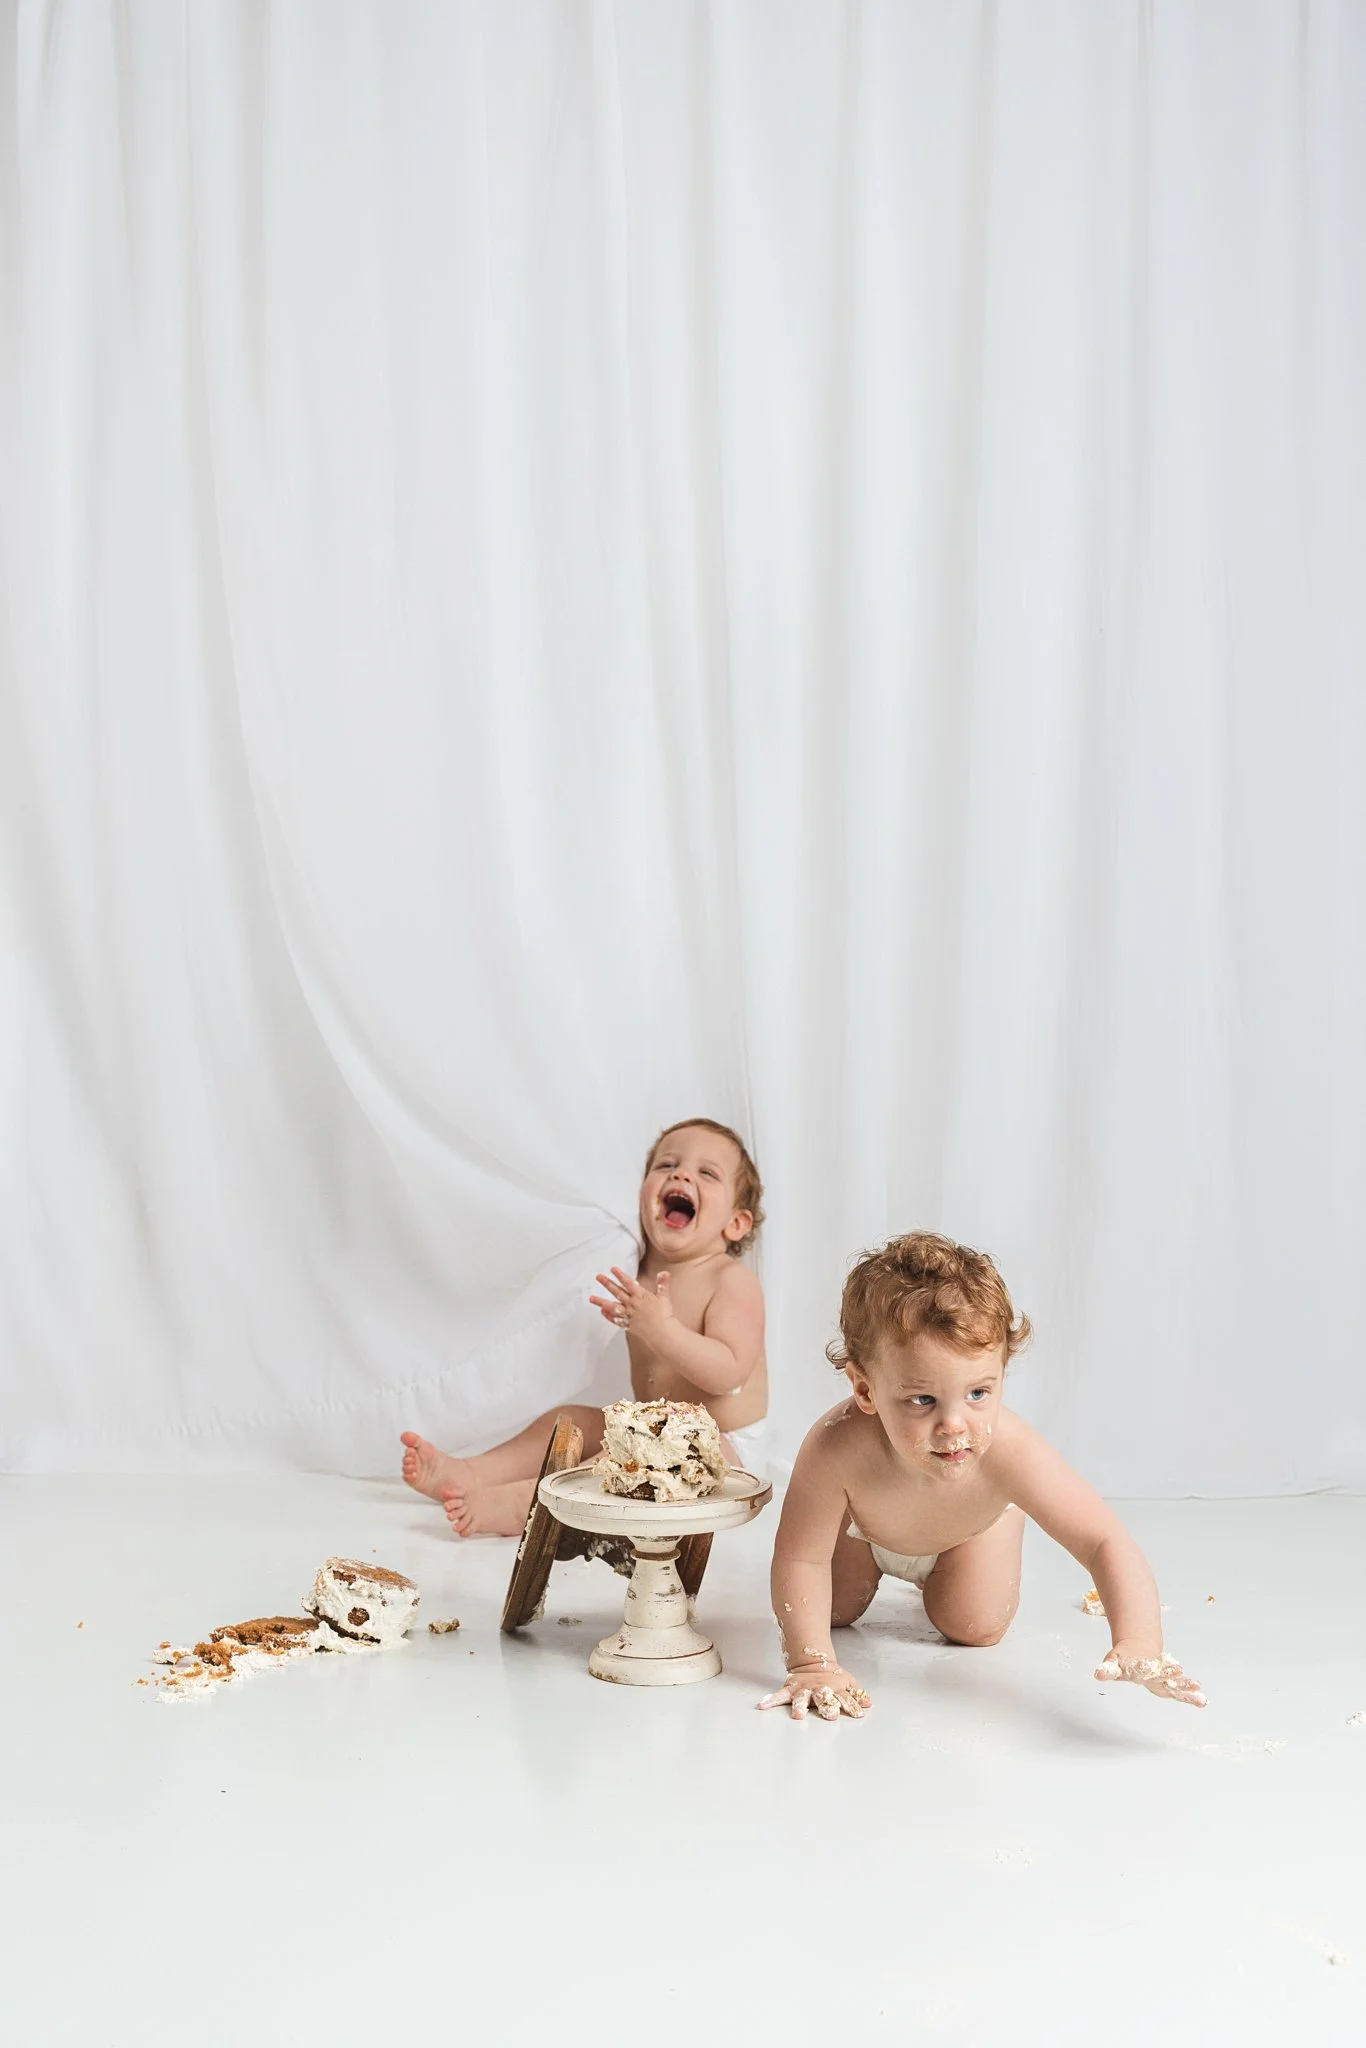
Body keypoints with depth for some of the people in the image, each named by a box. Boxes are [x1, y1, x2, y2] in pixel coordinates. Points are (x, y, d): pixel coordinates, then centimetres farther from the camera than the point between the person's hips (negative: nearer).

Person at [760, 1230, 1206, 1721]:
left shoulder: (1008, 1451, -49)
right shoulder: (838, 1447, -49)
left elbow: (1106, 1543, -49)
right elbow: (800, 1557, -35)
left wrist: (1138, 1645, -65)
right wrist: (813, 1665, -38)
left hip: (974, 1526, 0)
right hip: (866, 1524, 0)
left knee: (975, 1629, 1)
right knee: (834, 1611, 12)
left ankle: (933, 1576, 34)